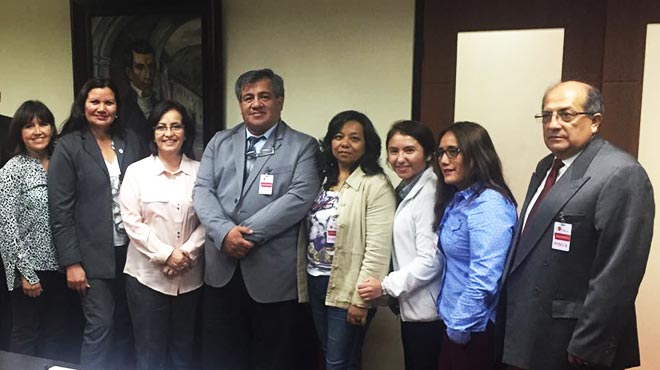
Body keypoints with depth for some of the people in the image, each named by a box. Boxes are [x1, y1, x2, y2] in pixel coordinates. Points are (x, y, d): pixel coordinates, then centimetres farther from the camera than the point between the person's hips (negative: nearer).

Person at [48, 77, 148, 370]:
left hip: (130, 249, 4)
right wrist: (72, 263, -10)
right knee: (100, 328, -1)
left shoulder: (130, 141, 6)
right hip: (93, 255, -4)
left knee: (125, 324, 12)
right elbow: (60, 211, -7)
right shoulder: (68, 147, -5)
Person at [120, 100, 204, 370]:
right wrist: (165, 254, -13)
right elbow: (132, 221, -5)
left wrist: (187, 252, -12)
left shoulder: (200, 171, 3)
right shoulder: (137, 171, 0)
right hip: (147, 274, -1)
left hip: (189, 276, 2)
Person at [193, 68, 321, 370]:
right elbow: (202, 190, 3)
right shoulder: (219, 142, 13)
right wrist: (225, 232, -15)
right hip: (221, 270, 4)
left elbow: (300, 197, -12)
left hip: (272, 274, -3)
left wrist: (249, 233, -17)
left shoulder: (303, 146, 1)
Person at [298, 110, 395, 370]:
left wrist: (361, 299, -18)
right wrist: (303, 282, 7)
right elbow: (308, 233, 10)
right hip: (315, 283, 7)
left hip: (346, 289, -6)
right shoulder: (322, 180, 10)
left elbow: (378, 250, -17)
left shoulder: (376, 185, -12)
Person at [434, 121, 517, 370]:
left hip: (474, 328, -8)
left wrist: (461, 326, -16)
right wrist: (453, 322, 12)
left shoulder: (489, 204, -21)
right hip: (453, 320, 9)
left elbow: (483, 279, -25)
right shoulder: (456, 200, 9)